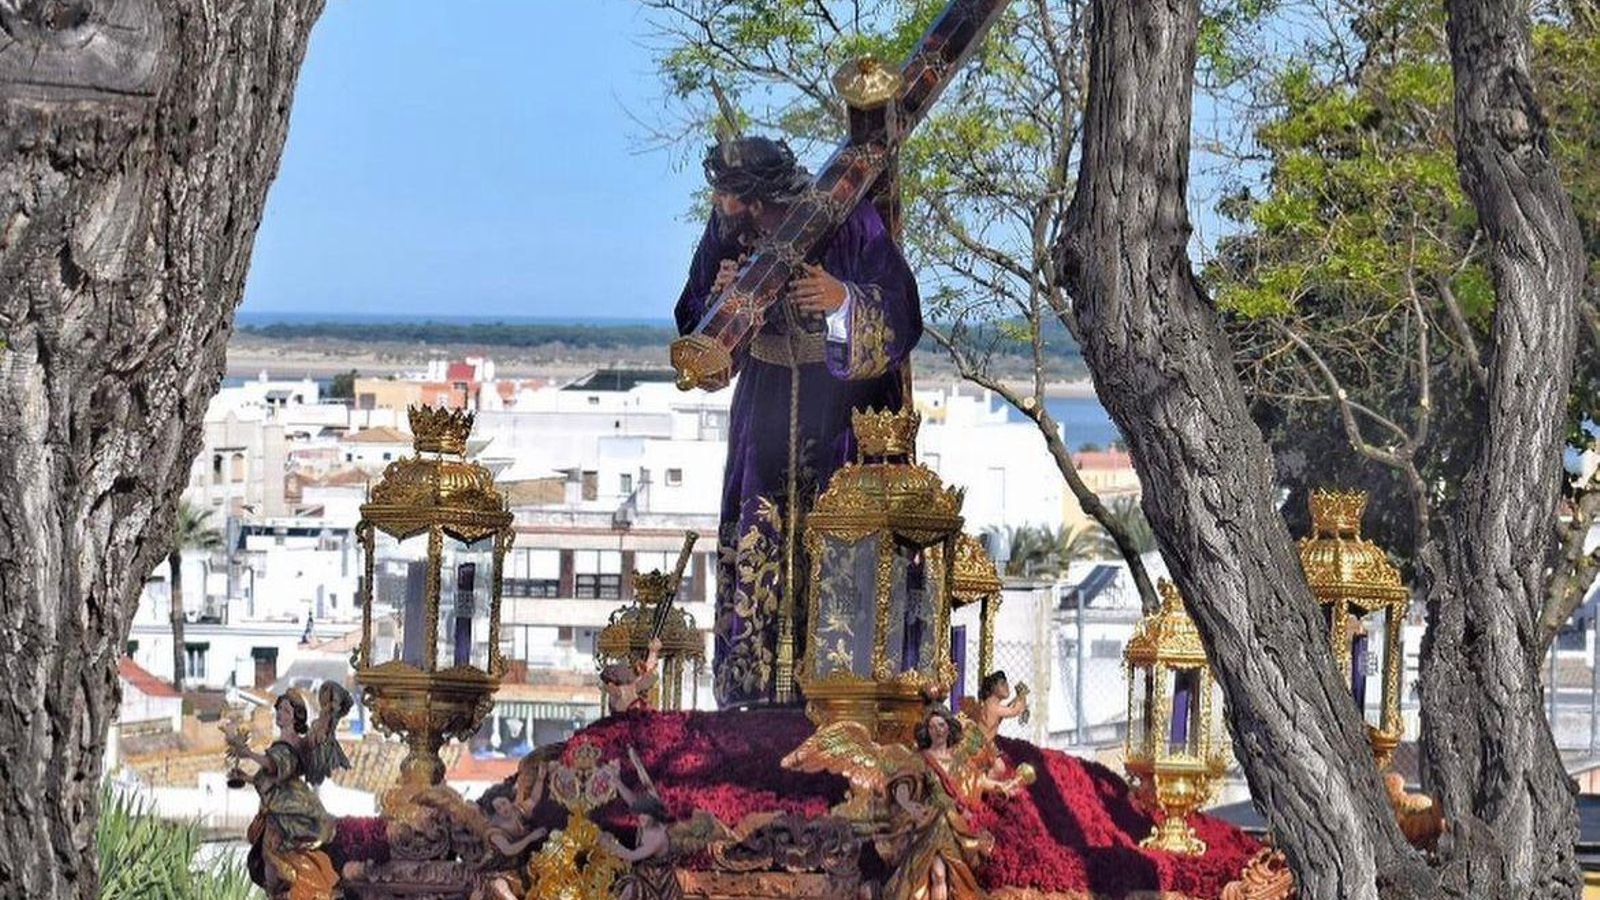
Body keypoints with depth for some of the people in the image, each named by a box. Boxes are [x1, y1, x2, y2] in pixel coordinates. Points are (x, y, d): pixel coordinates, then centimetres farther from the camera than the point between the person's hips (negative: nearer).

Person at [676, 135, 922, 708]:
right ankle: (744, 695, 2)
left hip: (842, 405, -3)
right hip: (767, 410, 4)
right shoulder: (727, 233, -5)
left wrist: (843, 300, -35)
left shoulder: (847, 223, -17)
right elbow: (696, 332, 4)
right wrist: (722, 299, -19)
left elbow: (902, 319, -17)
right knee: (751, 548, -3)